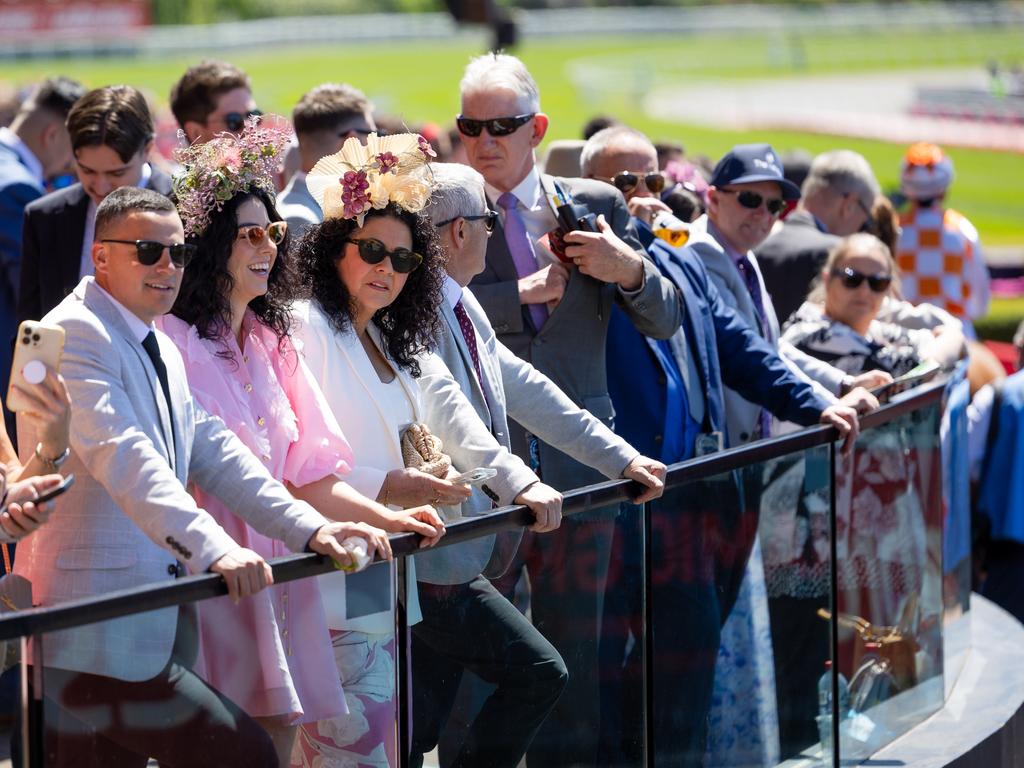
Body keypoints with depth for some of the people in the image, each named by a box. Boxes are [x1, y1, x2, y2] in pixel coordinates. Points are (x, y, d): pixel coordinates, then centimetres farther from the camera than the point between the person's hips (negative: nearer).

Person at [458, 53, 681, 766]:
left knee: (575, 647, 8)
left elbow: (665, 320, 9)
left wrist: (631, 270, -11)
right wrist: (522, 295, -14)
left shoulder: (595, 203, 8)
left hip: (578, 461, 3)